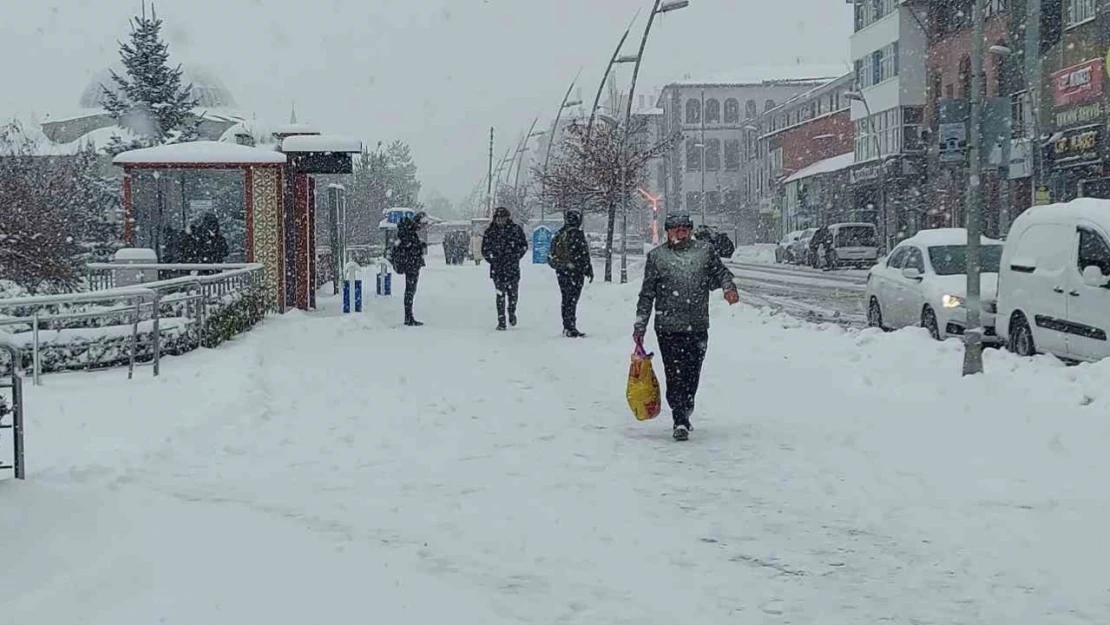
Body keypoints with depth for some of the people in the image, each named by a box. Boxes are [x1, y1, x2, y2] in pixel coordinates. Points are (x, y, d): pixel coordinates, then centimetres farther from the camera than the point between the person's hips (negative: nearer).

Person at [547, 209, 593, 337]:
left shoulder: (558, 235, 8)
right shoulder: (577, 235, -13)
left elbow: (552, 255, 14)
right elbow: (584, 255, -13)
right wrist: (589, 271, -5)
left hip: (561, 272, 7)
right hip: (575, 272, -7)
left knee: (566, 299, 14)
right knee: (572, 300, -6)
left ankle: (566, 327, 19)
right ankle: (571, 328, -9)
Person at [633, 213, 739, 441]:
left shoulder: (705, 250, 8)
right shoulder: (657, 256, 4)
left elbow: (721, 272, 17)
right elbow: (647, 294, 7)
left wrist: (729, 288, -6)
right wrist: (640, 325, 5)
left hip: (698, 328, 2)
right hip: (668, 327, -2)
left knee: (692, 374, 7)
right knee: (674, 375, -7)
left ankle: (685, 412, 27)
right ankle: (680, 421, -4)